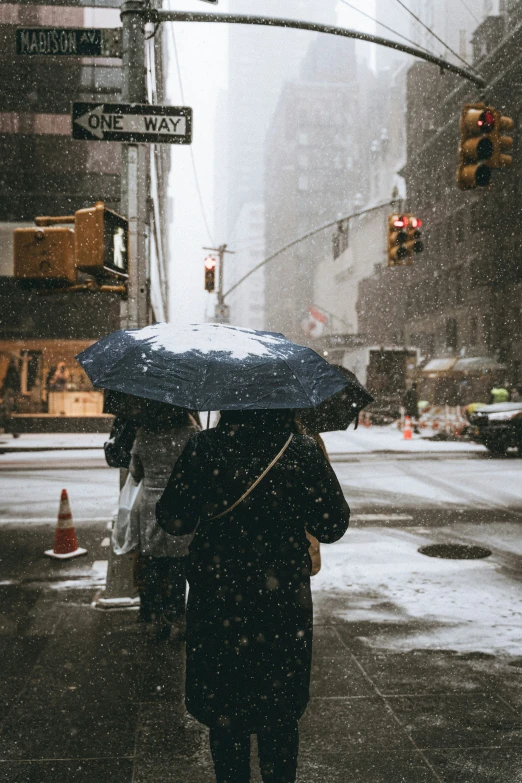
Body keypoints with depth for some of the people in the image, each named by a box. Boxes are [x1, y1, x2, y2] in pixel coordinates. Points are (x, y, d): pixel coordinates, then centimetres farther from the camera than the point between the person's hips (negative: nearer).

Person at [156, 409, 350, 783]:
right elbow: (332, 527, -5)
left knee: (223, 710, 17)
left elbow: (173, 520, -6)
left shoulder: (204, 447, -12)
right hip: (283, 602, 1)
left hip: (219, 602, 0)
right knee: (280, 712, 18)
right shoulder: (303, 451, -12)